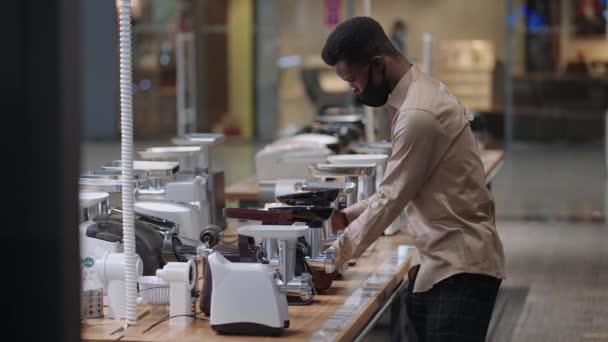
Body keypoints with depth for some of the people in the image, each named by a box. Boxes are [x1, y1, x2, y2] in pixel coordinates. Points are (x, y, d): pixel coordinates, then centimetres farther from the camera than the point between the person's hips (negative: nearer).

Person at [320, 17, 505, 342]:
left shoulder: (419, 114, -20)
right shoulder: (418, 93, 10)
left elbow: (391, 199, -17)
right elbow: (399, 189, 18)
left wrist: (333, 258, -10)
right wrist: (349, 215, 11)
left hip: (461, 268, -10)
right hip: (442, 263, 10)